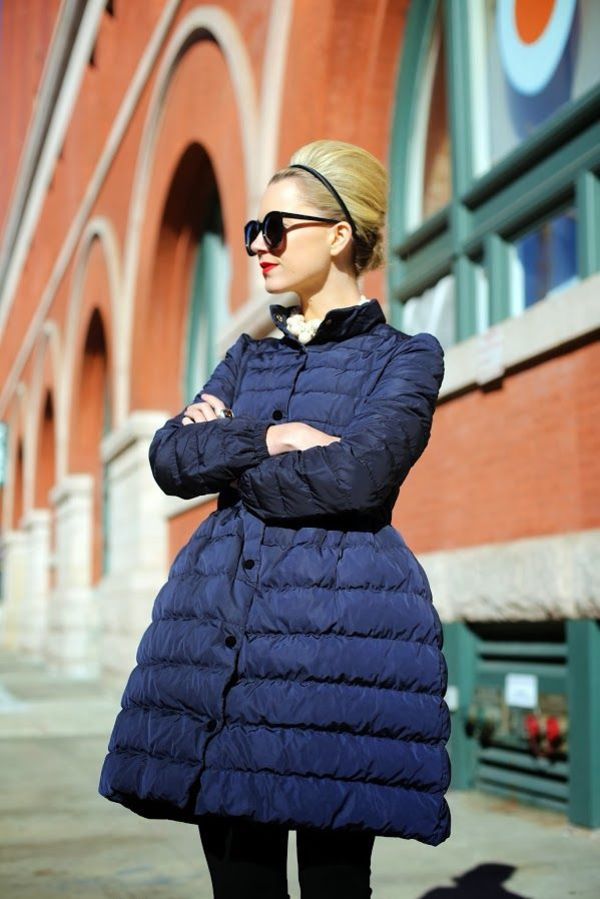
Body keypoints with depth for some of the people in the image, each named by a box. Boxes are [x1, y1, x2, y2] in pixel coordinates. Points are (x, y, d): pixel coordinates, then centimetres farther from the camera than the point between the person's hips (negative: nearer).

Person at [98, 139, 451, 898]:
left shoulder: (405, 357, 4)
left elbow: (359, 474, -15)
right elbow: (170, 457, 6)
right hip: (222, 627, 5)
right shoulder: (248, 357, 20)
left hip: (339, 631, -5)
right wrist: (267, 440, -10)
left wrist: (225, 449, -2)